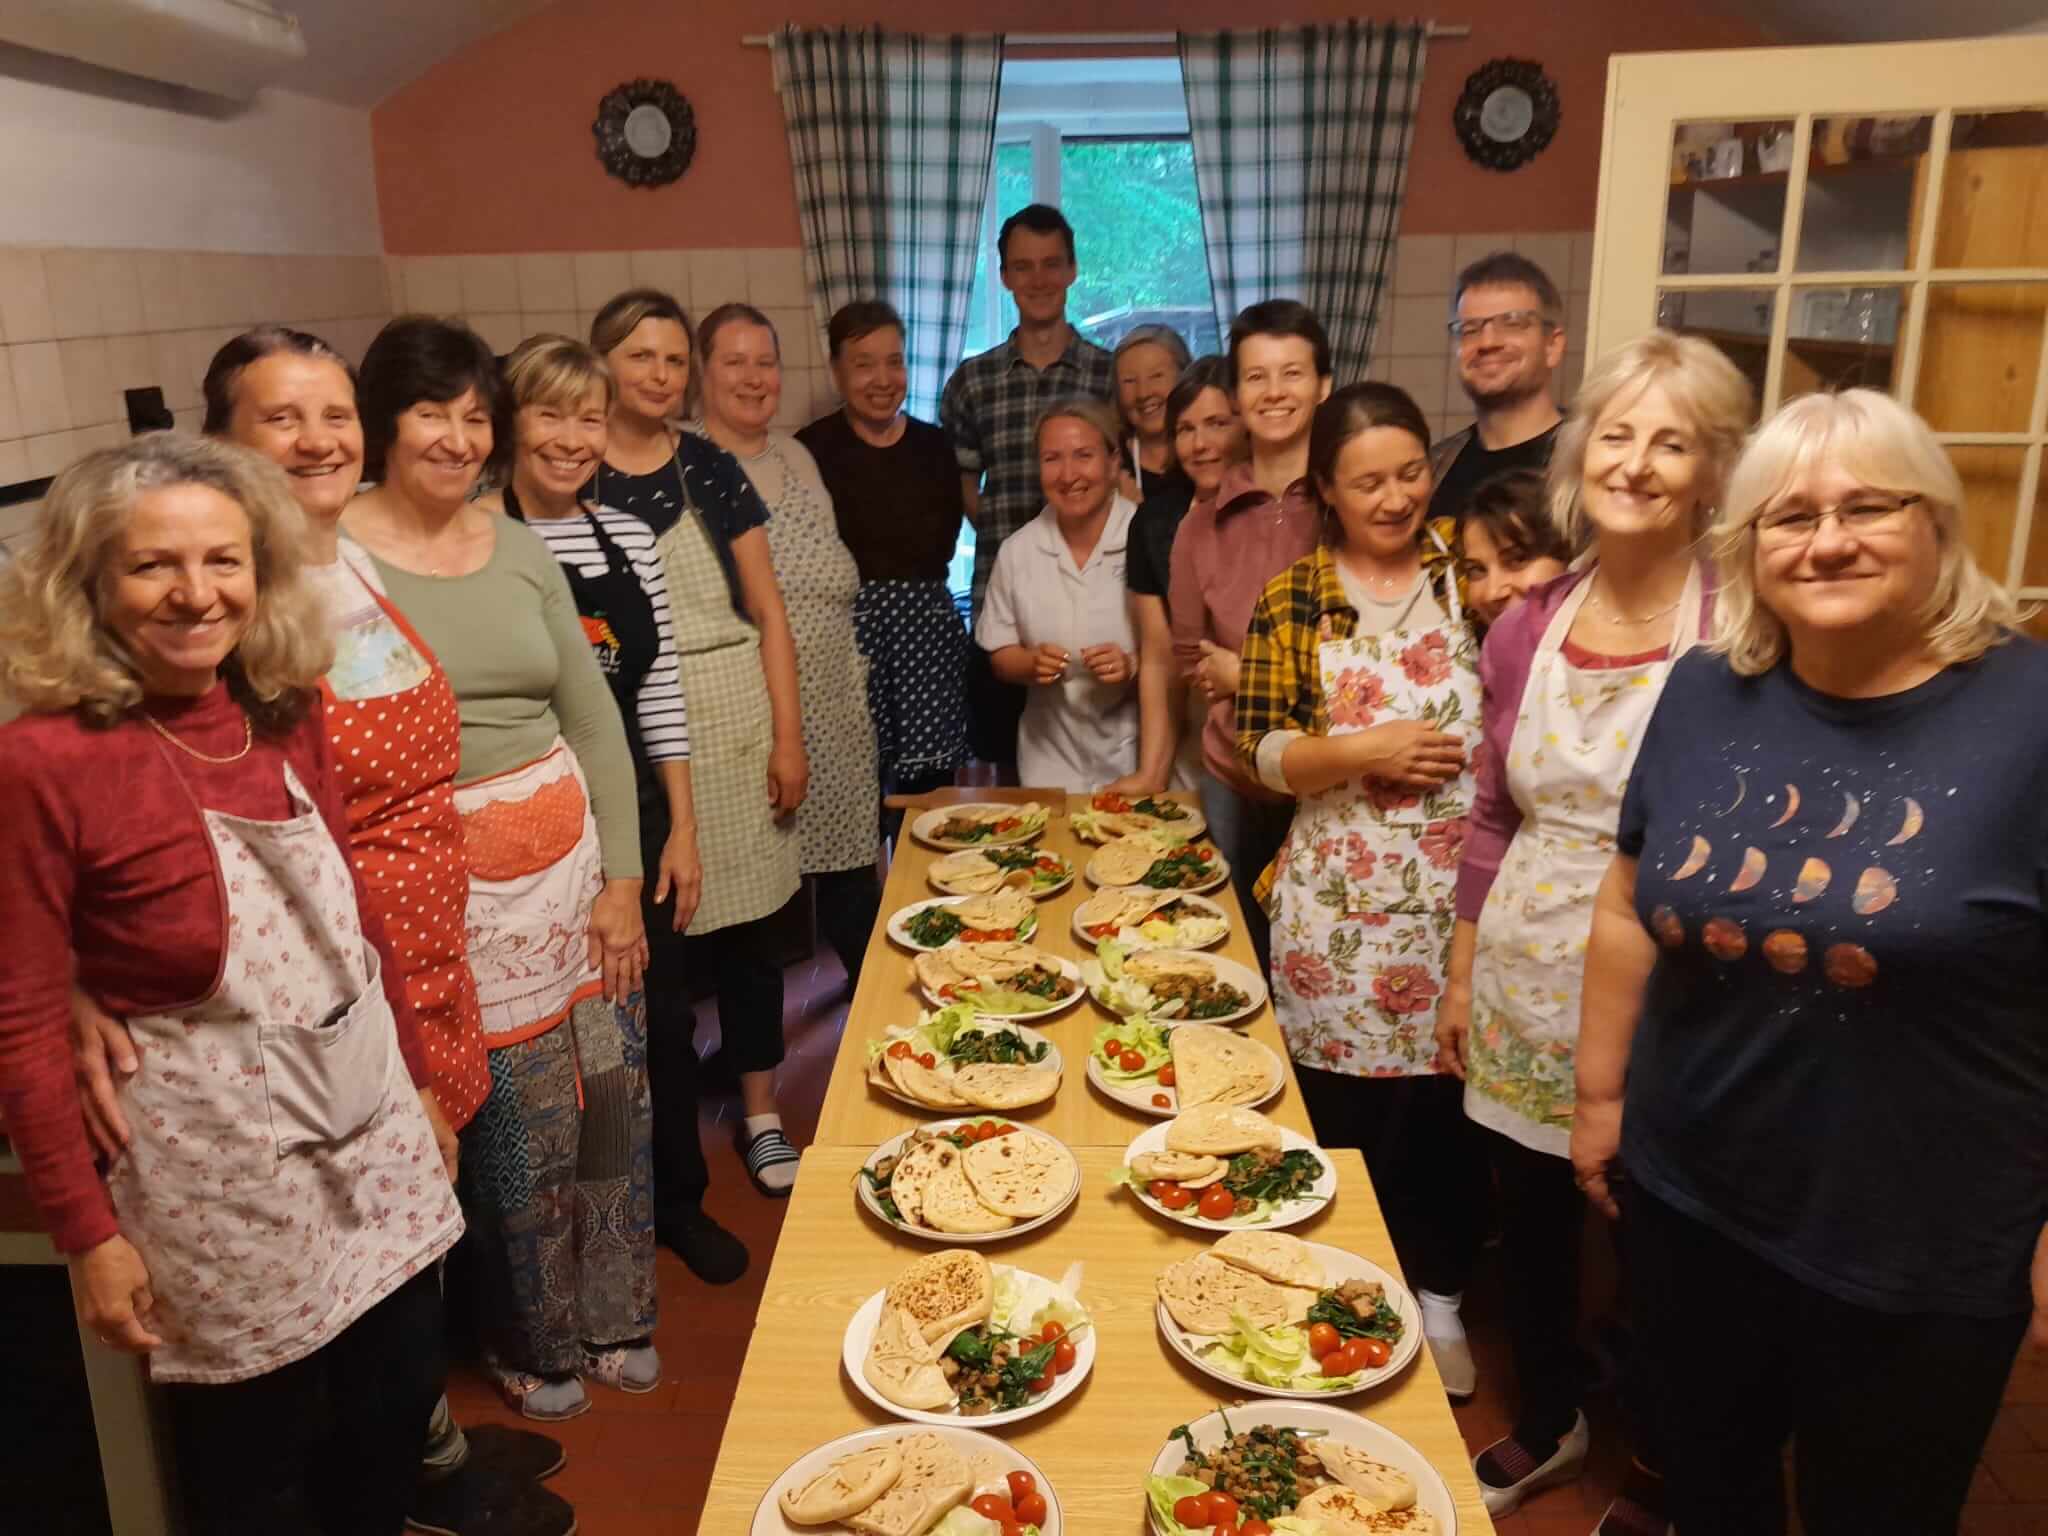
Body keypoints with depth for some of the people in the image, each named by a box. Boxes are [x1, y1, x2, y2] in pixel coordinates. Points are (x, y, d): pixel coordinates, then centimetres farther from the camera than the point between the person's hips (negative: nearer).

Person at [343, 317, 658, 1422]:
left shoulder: (520, 548, 8)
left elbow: (594, 719, 9)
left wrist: (622, 877, 5)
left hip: (572, 857, 5)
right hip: (447, 883, -4)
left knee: (610, 1095, 11)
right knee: (517, 1124, 3)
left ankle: (612, 1316, 36)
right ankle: (532, 1343, 32)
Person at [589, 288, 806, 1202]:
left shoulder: (712, 469, 6)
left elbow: (767, 608, 6)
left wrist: (788, 734, 0)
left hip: (737, 722, 2)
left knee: (750, 926, 10)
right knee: (659, 953, 3)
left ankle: (760, 1114, 30)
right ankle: (675, 1186, 18)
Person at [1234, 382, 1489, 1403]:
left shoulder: (1471, 577, 4)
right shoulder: (1293, 600, 2)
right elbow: (1259, 751, -2)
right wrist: (1362, 753, -16)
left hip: (1458, 896, 1)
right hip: (1336, 901, 0)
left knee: (1444, 1107, 10)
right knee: (1338, 1110, 9)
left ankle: (1439, 1300, 33)